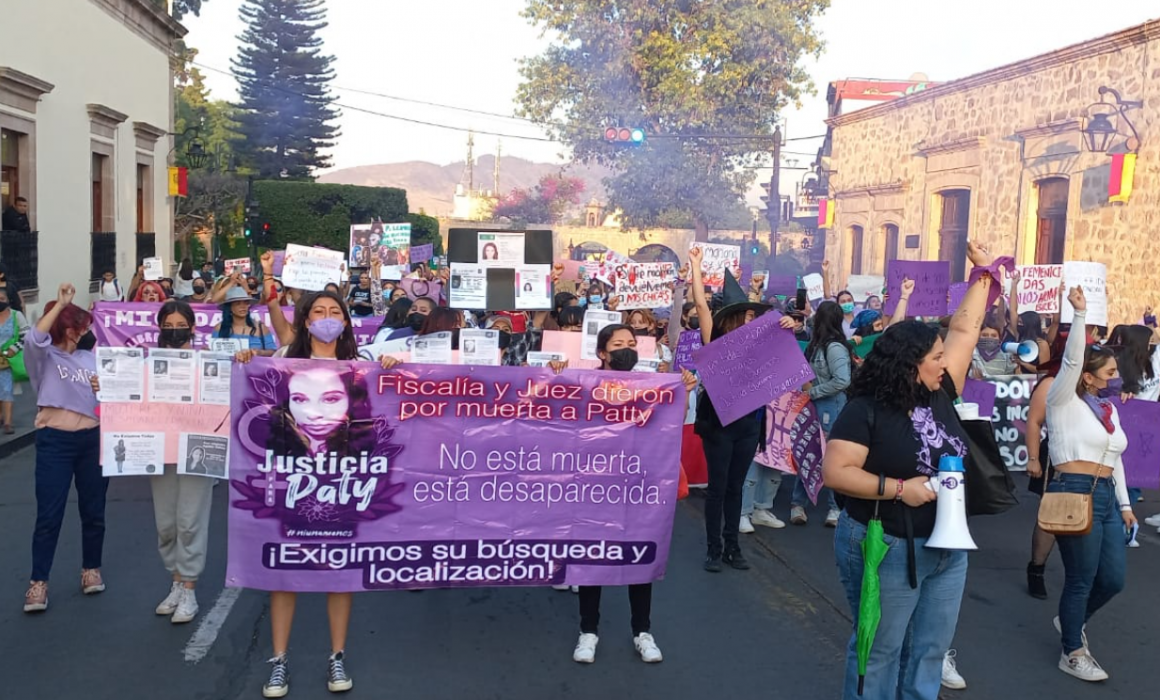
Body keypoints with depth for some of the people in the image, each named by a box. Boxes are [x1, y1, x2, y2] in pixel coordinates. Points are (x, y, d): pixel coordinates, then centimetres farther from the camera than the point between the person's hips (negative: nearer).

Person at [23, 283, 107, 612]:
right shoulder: (43, 358, 0)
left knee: (93, 511, 10)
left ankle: (91, 569, 26)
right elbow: (34, 339, -24)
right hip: (54, 441, -4)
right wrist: (60, 304, -20)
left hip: (92, 439, 4)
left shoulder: (90, 357, 14)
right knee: (48, 515, -3)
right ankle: (39, 582, 5)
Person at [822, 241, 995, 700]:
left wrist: (983, 274, 13)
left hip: (947, 548, 7)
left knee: (930, 651, 15)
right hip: (887, 550, -6)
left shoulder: (939, 395, 2)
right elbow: (834, 472, -21)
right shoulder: (867, 411, -15)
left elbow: (964, 330, 10)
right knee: (880, 652, 7)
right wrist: (898, 488, -24)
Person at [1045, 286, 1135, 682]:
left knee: (1113, 579, 10)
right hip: (1074, 494, -8)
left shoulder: (1108, 408, 17)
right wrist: (1080, 314, -29)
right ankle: (1073, 655, 16)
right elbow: (1071, 361, -22)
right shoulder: (1065, 402, -5)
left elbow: (1114, 458, 21)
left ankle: (1071, 621, 36)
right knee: (1081, 579, 0)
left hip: (1106, 497, 8)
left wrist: (1124, 503, 20)